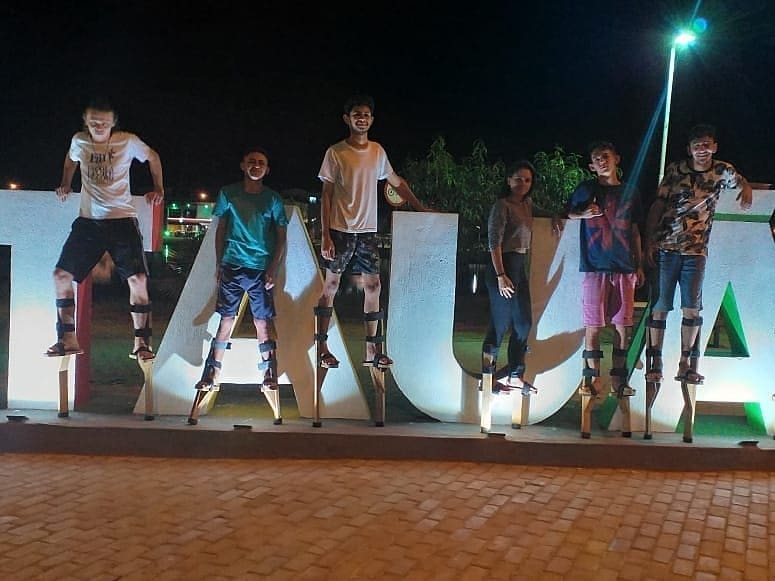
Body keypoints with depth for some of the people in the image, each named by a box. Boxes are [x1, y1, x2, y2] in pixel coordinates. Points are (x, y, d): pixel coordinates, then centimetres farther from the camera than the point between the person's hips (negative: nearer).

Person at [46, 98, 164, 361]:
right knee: (61, 275, -5)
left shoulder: (129, 142, -4)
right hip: (88, 220, 3)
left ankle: (141, 343, -2)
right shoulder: (79, 141, 5)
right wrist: (65, 185, 22)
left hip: (122, 219, -3)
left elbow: (153, 157, 14)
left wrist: (158, 188, 11)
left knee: (138, 279, -14)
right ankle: (69, 340, 7)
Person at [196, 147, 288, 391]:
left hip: (261, 269, -1)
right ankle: (212, 373, 9)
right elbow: (220, 231, 11)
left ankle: (269, 374, 10)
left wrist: (273, 269, -5)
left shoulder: (273, 199, 2)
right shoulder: (228, 193, 5)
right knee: (227, 318, 2)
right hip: (232, 267, 1)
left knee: (263, 320, 1)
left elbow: (281, 238, 4)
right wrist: (219, 264, 5)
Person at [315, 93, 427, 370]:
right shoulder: (335, 153, -4)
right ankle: (321, 347, 9)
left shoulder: (378, 151, 10)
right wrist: (325, 235, -11)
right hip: (340, 230, -4)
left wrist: (421, 208, 17)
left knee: (373, 285, 3)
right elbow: (326, 195, -5)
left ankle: (372, 350, 10)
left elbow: (396, 182, 21)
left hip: (367, 231, 5)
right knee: (331, 284, 1)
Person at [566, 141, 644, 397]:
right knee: (594, 325, -2)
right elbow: (570, 213, 16)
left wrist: (639, 265, 14)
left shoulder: (630, 191, 11)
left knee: (623, 326, 3)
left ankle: (618, 379, 12)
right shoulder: (586, 189, 3)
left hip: (624, 267, 3)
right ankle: (593, 378, 7)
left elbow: (635, 231, 16)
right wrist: (584, 214, -7)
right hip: (595, 267, -2)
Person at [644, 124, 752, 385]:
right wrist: (649, 241, -4)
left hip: (696, 250, 2)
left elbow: (742, 182, 29)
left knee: (692, 308, 0)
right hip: (665, 247, -2)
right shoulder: (675, 170, 2)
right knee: (659, 306, -2)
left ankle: (685, 365, 10)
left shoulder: (723, 171, 8)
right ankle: (655, 363, 6)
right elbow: (657, 205, 2)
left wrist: (746, 192, 5)